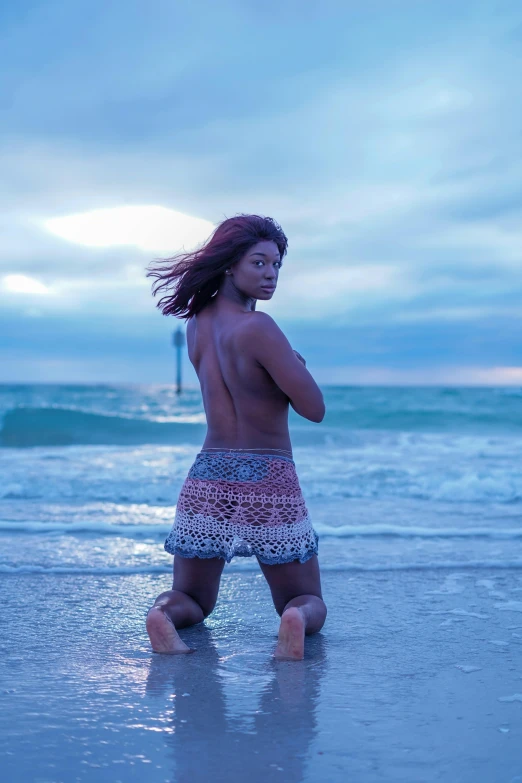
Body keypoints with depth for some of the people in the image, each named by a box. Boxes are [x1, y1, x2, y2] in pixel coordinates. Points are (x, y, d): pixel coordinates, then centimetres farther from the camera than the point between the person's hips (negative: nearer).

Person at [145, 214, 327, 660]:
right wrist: (293, 365, 5)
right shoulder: (258, 327, -17)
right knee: (309, 604, 15)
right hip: (269, 485, -5)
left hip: (207, 479, 5)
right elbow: (314, 409, -12)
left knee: (192, 600, 23)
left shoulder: (196, 323, 6)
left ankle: (166, 612, -11)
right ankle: (297, 619, -19)